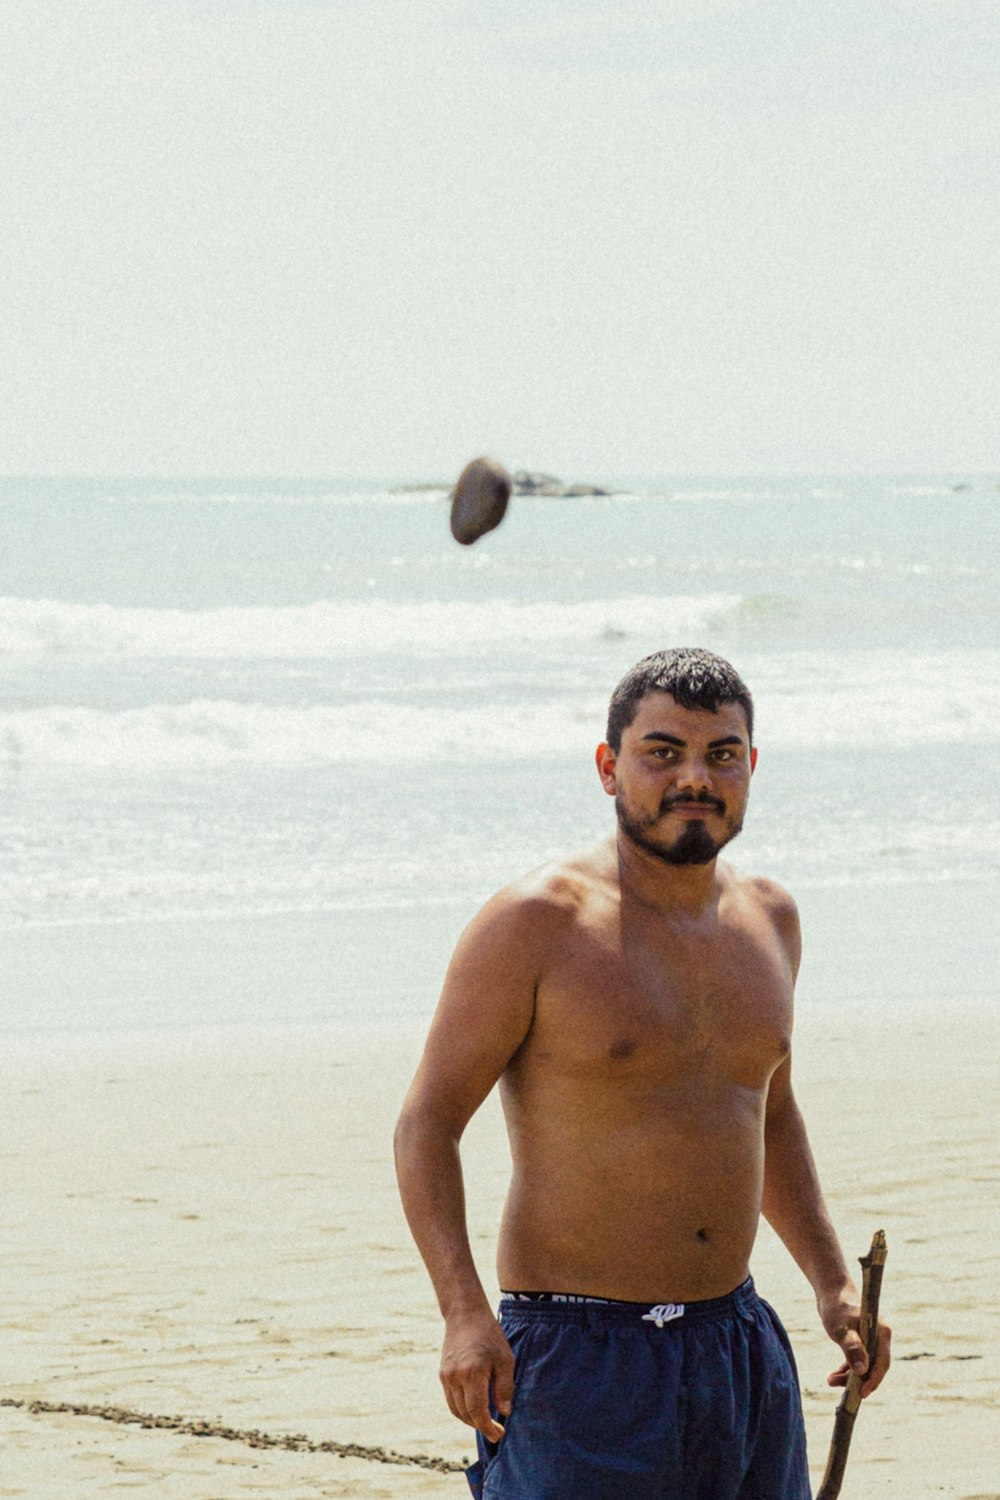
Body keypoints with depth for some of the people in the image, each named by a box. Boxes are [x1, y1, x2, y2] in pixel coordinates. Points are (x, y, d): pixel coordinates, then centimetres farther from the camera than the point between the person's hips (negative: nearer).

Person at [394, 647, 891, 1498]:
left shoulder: (768, 919, 11)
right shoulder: (537, 924, -10)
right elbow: (426, 1124, -10)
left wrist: (833, 1282, 18)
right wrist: (464, 1313, -21)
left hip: (743, 1353, 6)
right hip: (578, 1358, -6)